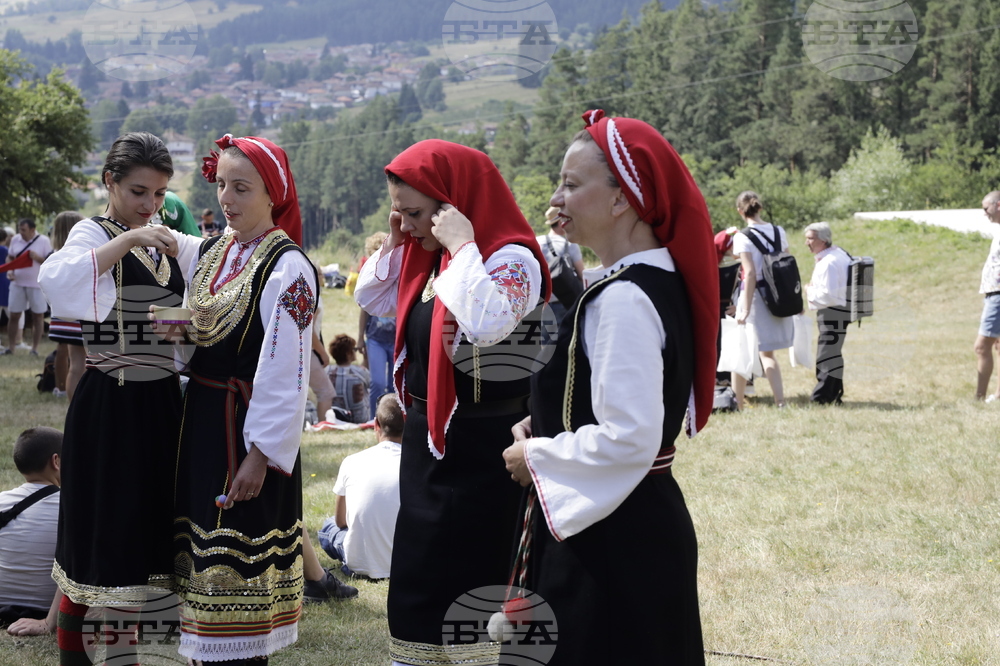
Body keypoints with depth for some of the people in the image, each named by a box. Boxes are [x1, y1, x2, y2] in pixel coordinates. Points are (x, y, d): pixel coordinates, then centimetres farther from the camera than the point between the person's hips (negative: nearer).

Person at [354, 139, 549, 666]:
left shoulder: (511, 257, -19)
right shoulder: (428, 257, 7)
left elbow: (486, 324, -38)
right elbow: (371, 299, 18)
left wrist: (463, 245, -28)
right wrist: (393, 242, 5)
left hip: (478, 450, -9)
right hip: (427, 439, 9)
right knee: (417, 577, 18)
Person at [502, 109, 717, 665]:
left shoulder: (623, 299, -21)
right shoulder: (662, 280, 8)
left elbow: (629, 440, -26)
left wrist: (536, 457, -12)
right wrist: (546, 427, 9)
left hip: (610, 546, -10)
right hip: (643, 523, 10)